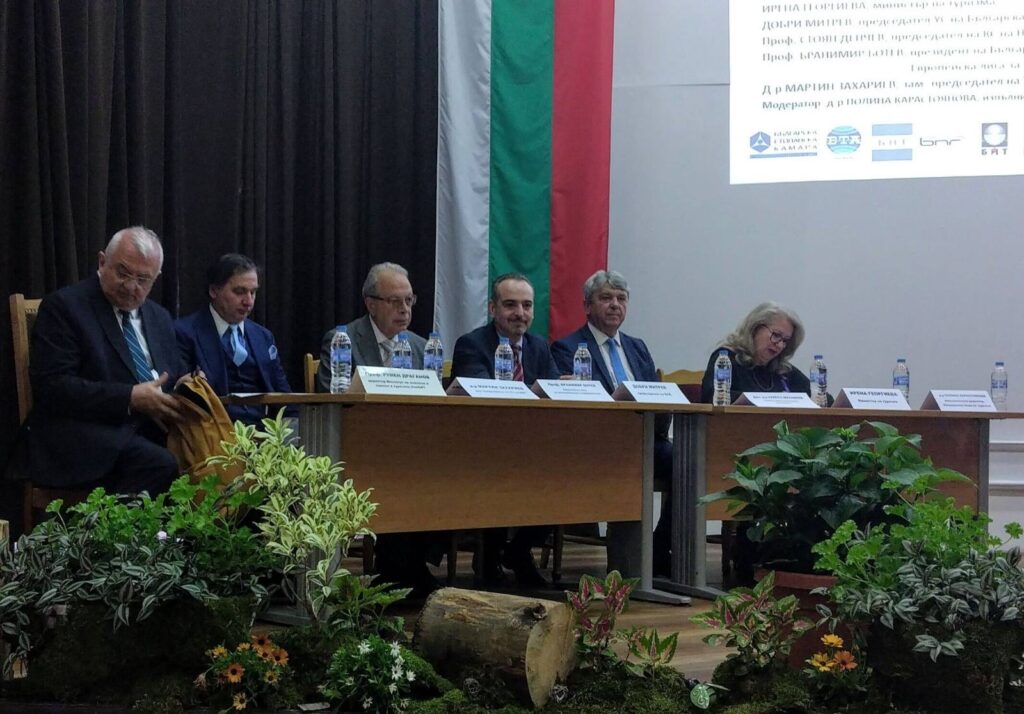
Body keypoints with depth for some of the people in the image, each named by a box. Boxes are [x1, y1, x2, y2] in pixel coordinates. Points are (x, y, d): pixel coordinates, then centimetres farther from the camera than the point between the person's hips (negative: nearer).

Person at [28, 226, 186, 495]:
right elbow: (52, 385, -10)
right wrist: (131, 398, -17)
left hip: (154, 432, 6)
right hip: (89, 438, -6)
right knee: (162, 467, -35)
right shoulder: (63, 306, 1)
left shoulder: (159, 318, 23)